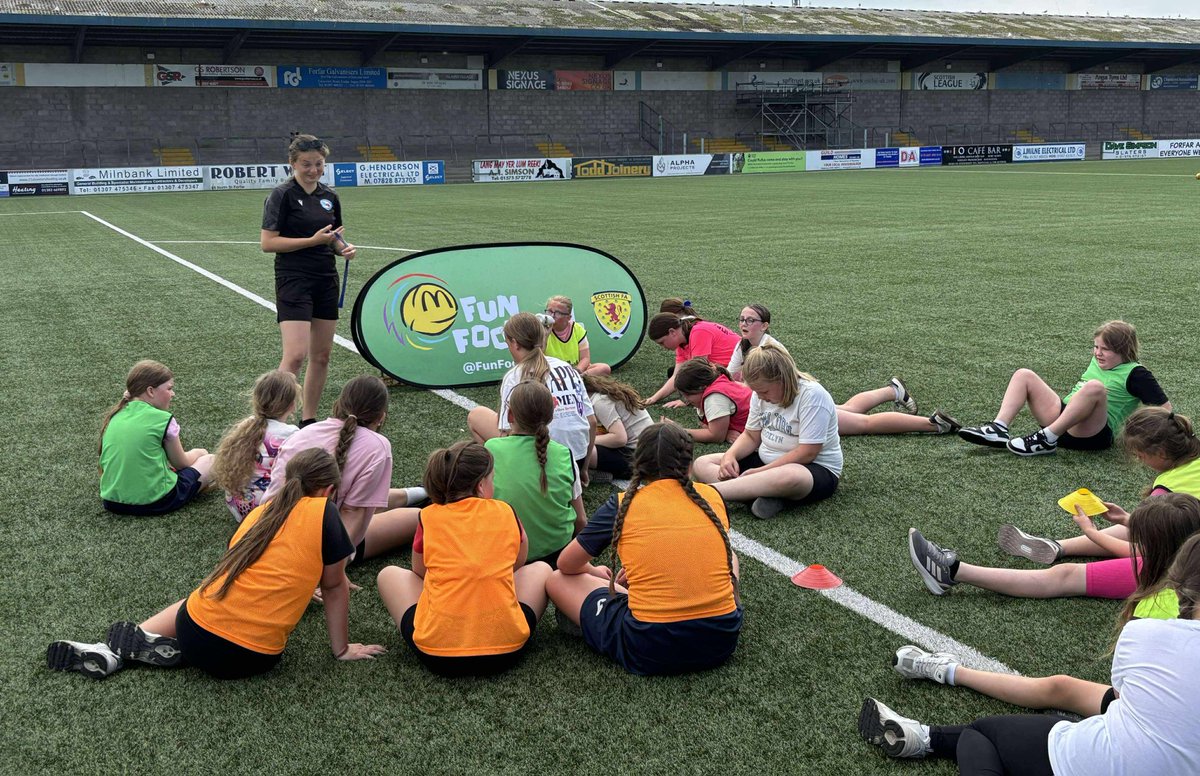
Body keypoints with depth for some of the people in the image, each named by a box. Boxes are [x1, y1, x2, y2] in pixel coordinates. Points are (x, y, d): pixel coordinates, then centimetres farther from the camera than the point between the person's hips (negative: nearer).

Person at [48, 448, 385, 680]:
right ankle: (158, 648, 0)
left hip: (198, 634, 5)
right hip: (253, 657, -5)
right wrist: (342, 649, 15)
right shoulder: (324, 514, -3)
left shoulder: (258, 513, 14)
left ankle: (112, 650, 11)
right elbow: (334, 587, 5)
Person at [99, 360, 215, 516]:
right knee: (210, 460, 15)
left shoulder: (116, 415, 6)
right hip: (153, 503, -6)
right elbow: (181, 463, 5)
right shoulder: (163, 419, -9)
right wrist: (197, 454, 27)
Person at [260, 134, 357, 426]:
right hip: (294, 281, -7)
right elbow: (267, 243, -13)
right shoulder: (283, 195, -8)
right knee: (295, 355, -16)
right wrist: (313, 240, -18)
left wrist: (344, 248, 0)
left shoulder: (330, 197, 11)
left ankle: (309, 420, 19)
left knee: (321, 355, 9)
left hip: (326, 281, 7)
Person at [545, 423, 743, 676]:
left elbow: (567, 565, 14)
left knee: (557, 581, 14)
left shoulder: (621, 506, 0)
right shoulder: (712, 496, 6)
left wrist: (596, 573, 37)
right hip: (723, 639, 3)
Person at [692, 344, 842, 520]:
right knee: (702, 464, -8)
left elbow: (807, 453, -22)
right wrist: (730, 456, -10)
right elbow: (751, 436, 12)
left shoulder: (812, 395, -19)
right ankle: (769, 494, -31)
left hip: (816, 470, -8)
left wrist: (761, 471, -23)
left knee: (790, 476, -45)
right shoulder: (761, 394, 3)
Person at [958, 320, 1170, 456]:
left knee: (1095, 387, -37)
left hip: (1092, 434, -8)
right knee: (1024, 375, -1)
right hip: (1062, 416, 8)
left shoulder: (1134, 374, -3)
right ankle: (998, 430, -22)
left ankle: (1047, 439, -32)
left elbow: (1164, 407, -7)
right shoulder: (1098, 360, 19)